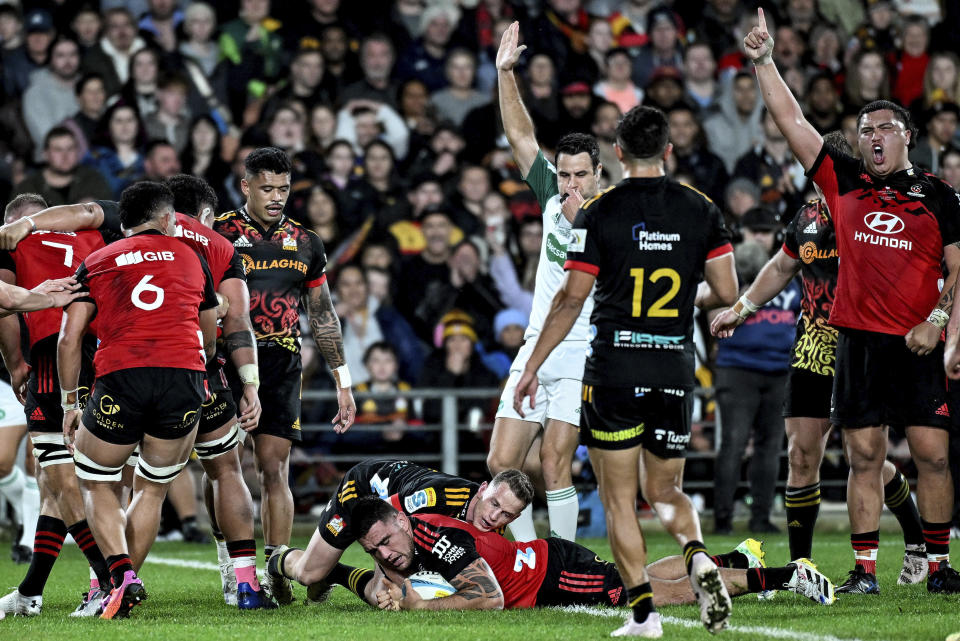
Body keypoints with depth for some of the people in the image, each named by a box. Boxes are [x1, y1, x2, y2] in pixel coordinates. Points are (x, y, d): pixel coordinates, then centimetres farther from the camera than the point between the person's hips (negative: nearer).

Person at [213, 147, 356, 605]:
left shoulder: (305, 244, 13)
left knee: (274, 471, 0)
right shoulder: (218, 235, 1)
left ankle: (277, 572, 2)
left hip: (282, 367, 3)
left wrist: (343, 382, 16)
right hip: (228, 361, -3)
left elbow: (323, 317, 19)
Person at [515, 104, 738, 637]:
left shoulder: (598, 212, -5)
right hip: (675, 367, 3)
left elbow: (572, 298, -7)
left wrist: (532, 366, 0)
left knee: (619, 498, 4)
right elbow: (726, 292, 3)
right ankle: (697, 556, -14)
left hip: (613, 367, -3)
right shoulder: (701, 209, 4)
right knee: (664, 490, 15)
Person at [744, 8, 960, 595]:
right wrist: (763, 62, 0)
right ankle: (865, 569, 5)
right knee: (864, 458, 2)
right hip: (858, 341, 2)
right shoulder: (844, 182, 10)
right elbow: (792, 121, 8)